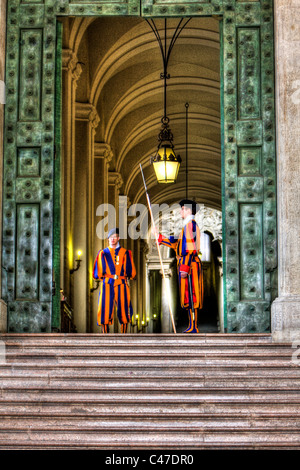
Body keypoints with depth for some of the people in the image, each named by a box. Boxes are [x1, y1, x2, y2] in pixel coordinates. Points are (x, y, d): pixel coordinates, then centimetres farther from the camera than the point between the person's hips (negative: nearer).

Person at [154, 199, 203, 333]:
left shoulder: (190, 224, -12)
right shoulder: (189, 225, 21)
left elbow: (190, 248, -20)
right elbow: (176, 244, 22)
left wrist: (184, 267, -23)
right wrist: (160, 237, 26)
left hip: (189, 264, -10)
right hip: (188, 265, 10)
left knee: (190, 295, -9)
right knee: (189, 296, 10)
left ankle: (193, 328, -8)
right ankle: (192, 327, 13)